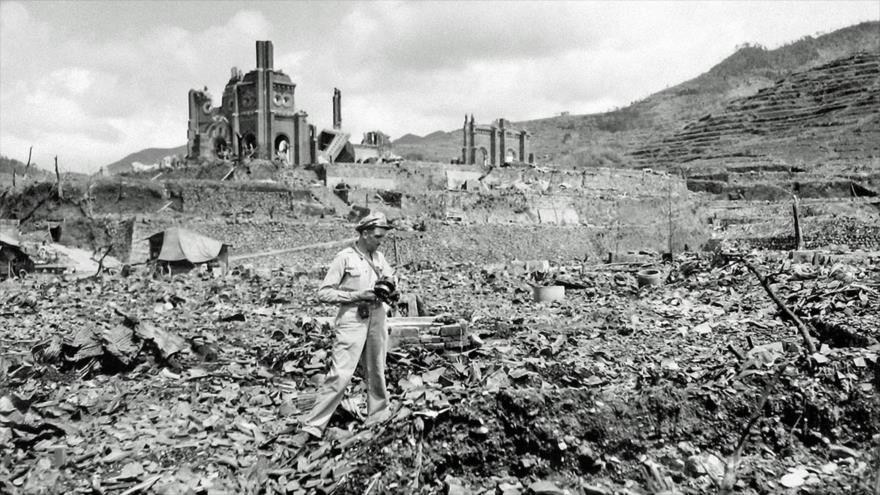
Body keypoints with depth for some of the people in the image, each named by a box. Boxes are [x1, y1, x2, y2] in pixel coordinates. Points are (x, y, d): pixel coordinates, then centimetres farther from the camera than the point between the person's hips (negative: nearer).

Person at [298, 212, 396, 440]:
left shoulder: (379, 257, 9)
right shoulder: (345, 257, -8)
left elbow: (391, 283, 20)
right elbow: (323, 293, -10)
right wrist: (356, 295, -17)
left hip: (377, 319, 6)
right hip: (352, 320, -6)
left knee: (376, 373, 15)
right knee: (340, 375, -11)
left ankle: (379, 418, 31)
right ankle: (312, 426, -4)